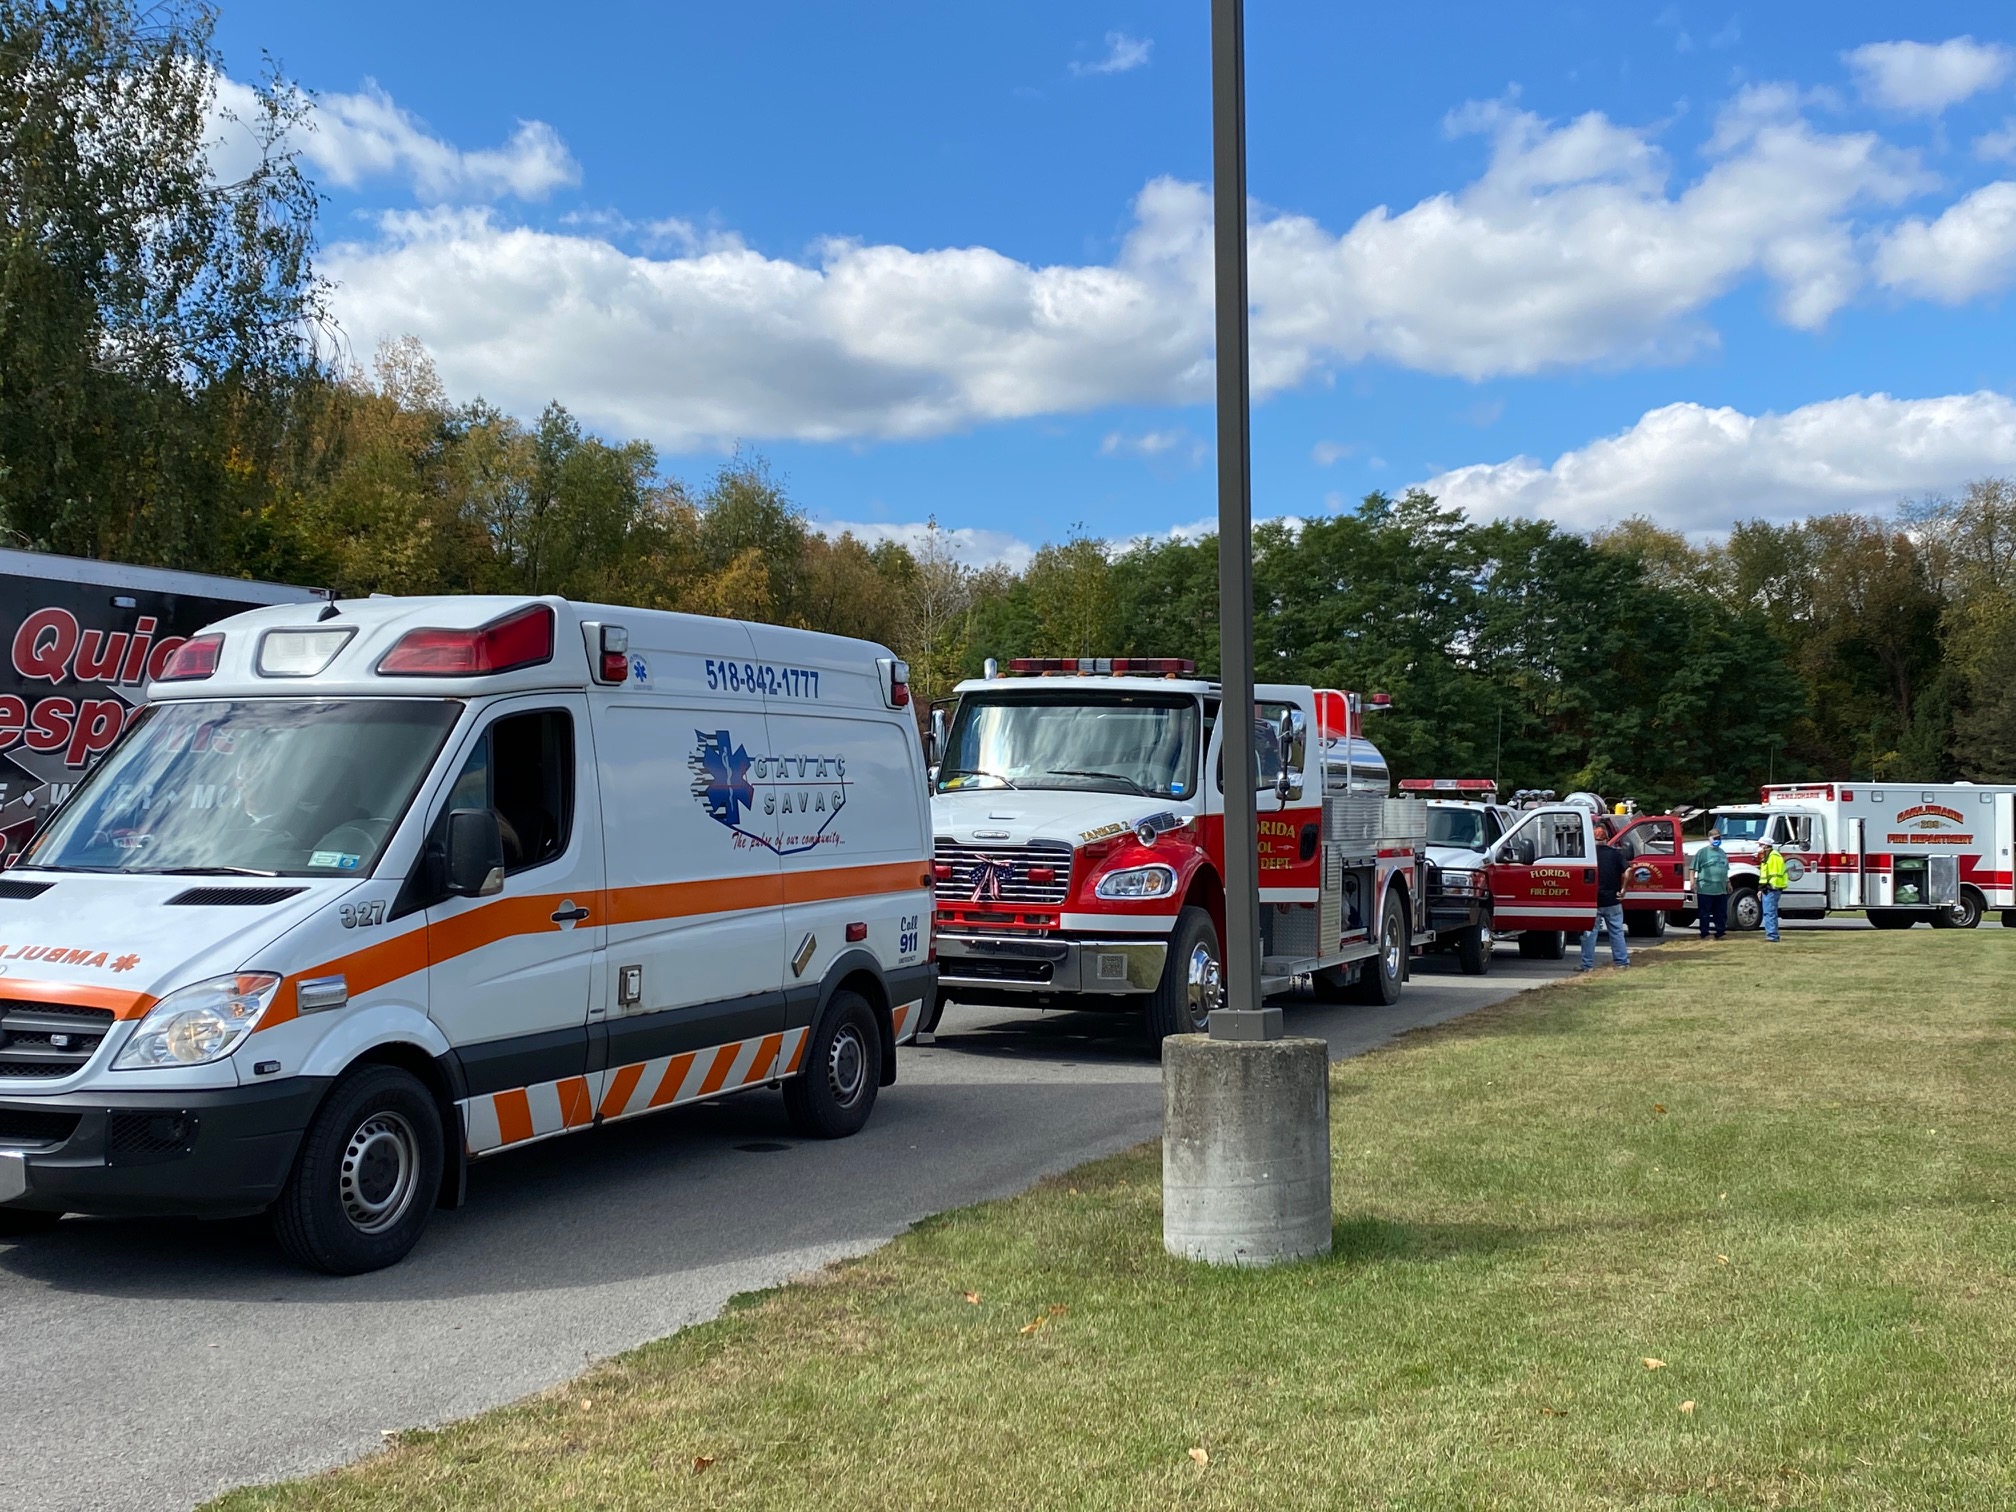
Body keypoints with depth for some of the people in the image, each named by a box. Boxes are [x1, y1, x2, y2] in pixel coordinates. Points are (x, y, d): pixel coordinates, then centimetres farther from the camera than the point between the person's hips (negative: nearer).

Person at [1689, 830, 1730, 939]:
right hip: (1705, 889, -6)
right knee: (1705, 913, -1)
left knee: (1721, 913, 9)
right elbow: (1692, 868, -8)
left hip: (1721, 890, 6)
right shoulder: (1703, 852, -4)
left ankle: (1720, 933, 17)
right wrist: (1693, 882, -17)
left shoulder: (1722, 853, 17)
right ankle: (1704, 934, 5)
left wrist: (1728, 883, 26)